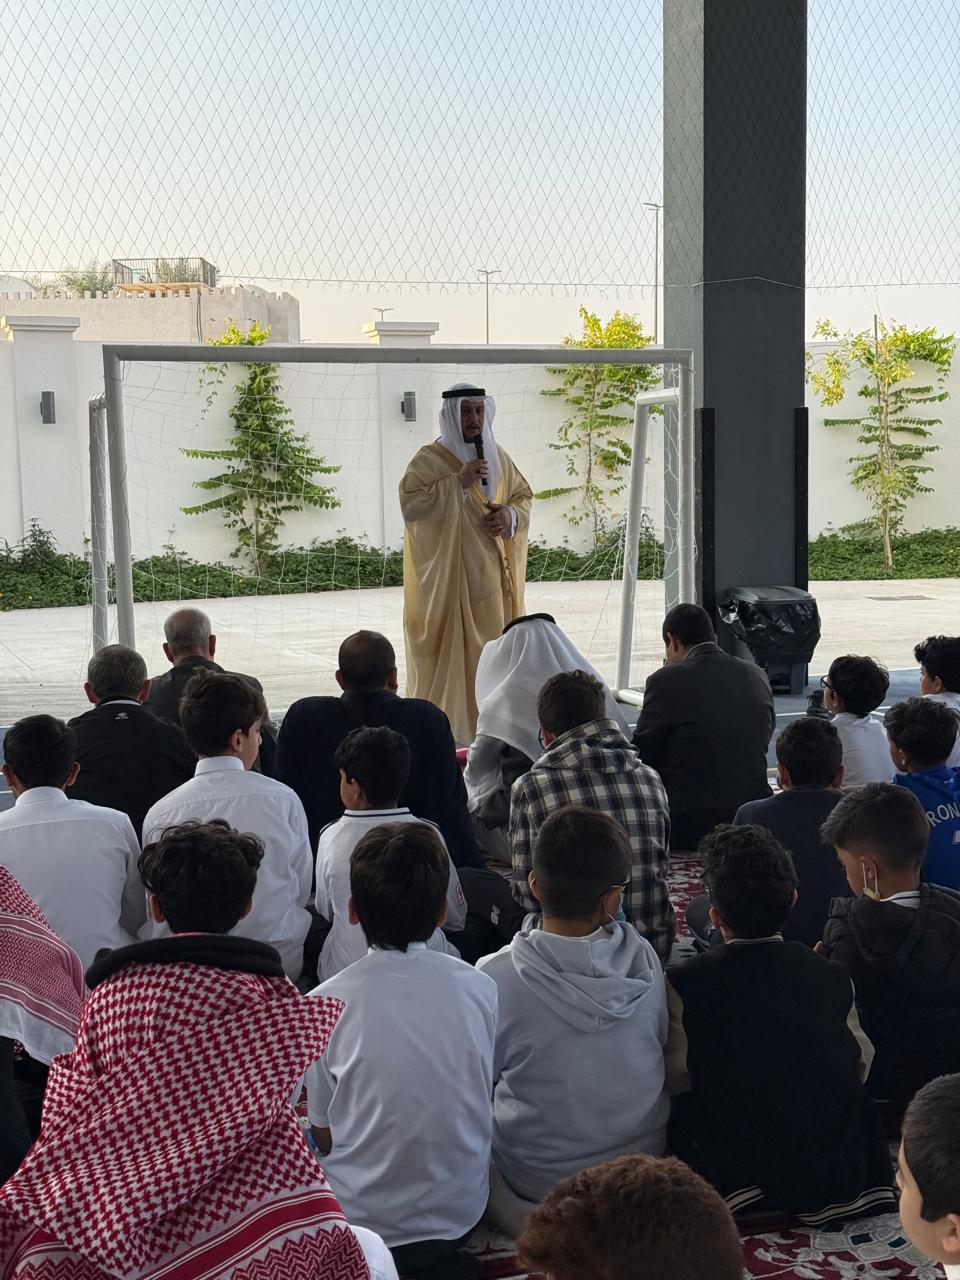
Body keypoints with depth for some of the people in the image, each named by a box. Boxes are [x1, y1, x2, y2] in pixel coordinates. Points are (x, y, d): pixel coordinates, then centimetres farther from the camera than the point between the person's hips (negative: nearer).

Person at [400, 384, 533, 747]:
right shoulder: (428, 460, -5)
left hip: (492, 575, 6)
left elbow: (523, 496, 19)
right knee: (452, 652, -8)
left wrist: (511, 515, -4)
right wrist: (458, 482, -22)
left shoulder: (498, 457, 13)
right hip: (448, 577, -5)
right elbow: (410, 504, -17)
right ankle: (445, 734, -2)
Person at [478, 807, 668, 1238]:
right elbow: (660, 1047, 3)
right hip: (639, 1164, 4)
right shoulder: (644, 961, -15)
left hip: (535, 1177, -3)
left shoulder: (493, 978, -23)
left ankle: (522, 1216, 9)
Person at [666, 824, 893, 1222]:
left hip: (740, 1177, -2)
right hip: (844, 1175, 2)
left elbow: (675, 1079, -6)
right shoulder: (833, 977, -5)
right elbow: (860, 1066, 3)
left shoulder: (684, 984, -14)